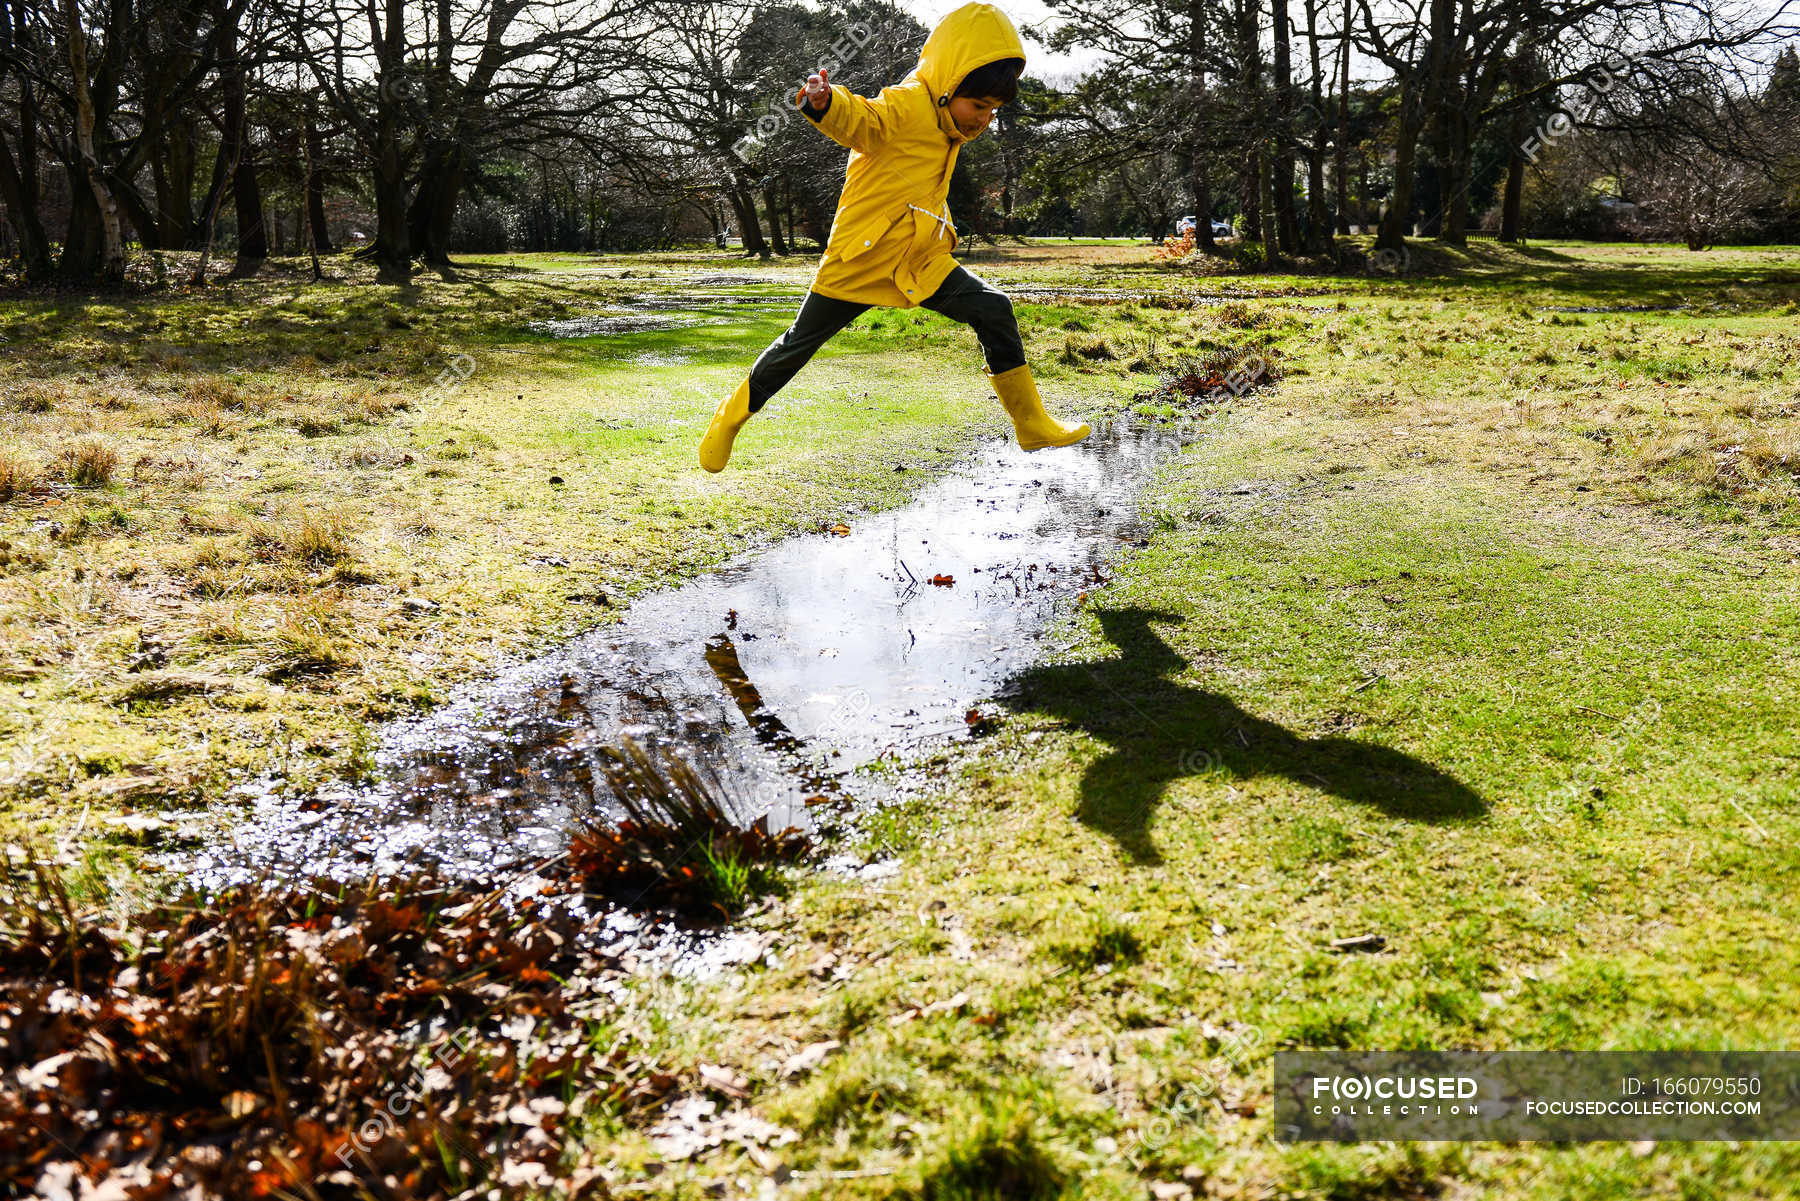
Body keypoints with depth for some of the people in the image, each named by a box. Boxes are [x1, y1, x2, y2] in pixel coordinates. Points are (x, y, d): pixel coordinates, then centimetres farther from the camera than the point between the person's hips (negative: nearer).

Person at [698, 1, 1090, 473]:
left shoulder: (944, 127, 9)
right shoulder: (907, 105, -18)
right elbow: (863, 121, -40)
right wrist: (826, 103, -59)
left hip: (921, 264, 7)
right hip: (860, 260, -7)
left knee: (994, 310, -6)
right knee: (798, 345, 5)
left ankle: (1031, 425, 2)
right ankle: (732, 416, 26)